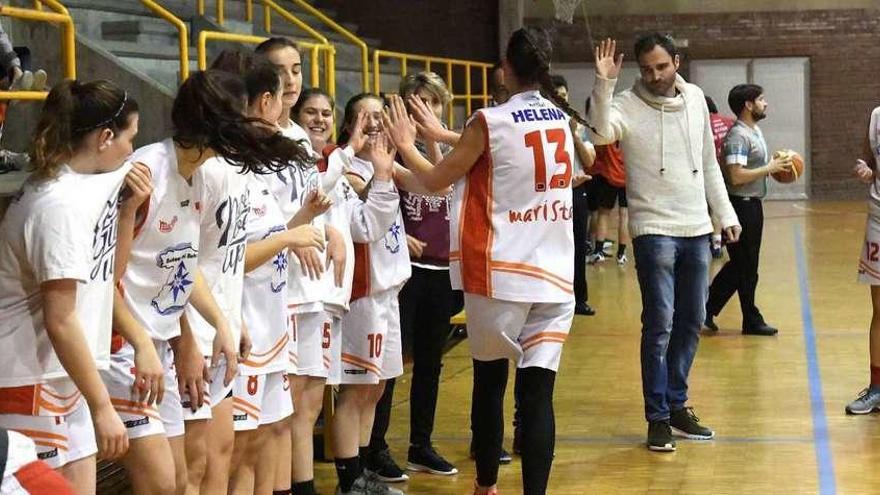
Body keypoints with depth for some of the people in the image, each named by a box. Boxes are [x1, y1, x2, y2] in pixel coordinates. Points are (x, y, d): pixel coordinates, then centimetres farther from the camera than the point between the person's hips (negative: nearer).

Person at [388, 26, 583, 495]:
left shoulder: (490, 122, -9)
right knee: (539, 392, 0)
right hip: (554, 274, 3)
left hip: (501, 272, -3)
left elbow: (436, 179, 2)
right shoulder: (561, 118, 8)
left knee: (489, 382, 15)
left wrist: (406, 145, 20)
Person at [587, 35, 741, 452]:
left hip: (697, 229, 5)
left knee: (691, 322, 12)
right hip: (654, 230, -5)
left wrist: (726, 215, 13)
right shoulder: (627, 105, -8)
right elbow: (602, 132, -30)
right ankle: (658, 418, 1)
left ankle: (676, 404, 25)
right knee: (660, 324, -7)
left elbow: (709, 163, 14)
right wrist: (603, 84, -39)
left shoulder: (695, 98, 7)